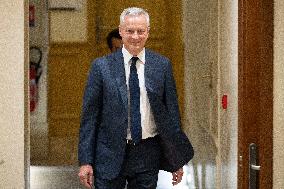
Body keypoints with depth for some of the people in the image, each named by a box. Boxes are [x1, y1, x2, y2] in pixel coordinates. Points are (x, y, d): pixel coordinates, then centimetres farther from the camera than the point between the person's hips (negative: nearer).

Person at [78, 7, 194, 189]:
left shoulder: (162, 65, 3)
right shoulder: (102, 66, -1)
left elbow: (172, 111, 7)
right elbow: (90, 115, 0)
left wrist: (177, 161, 6)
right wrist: (86, 161, -5)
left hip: (148, 154, 1)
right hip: (110, 154, -1)